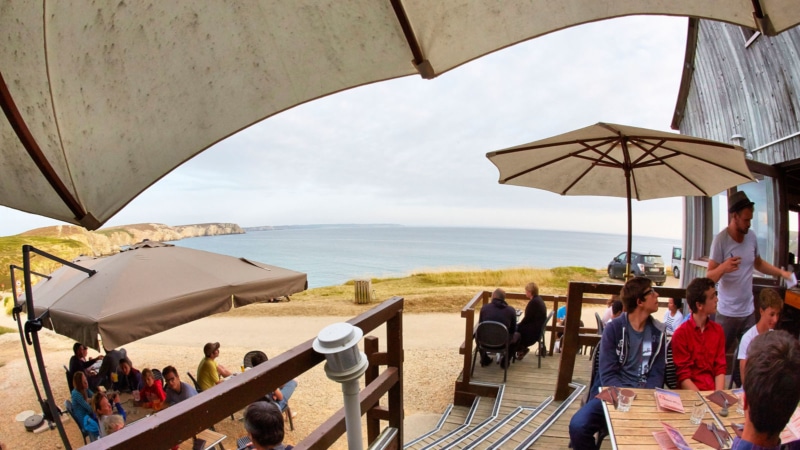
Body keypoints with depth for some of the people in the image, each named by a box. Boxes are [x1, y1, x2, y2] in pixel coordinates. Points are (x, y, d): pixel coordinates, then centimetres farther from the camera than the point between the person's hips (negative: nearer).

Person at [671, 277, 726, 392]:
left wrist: (718, 395, -7)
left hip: (713, 391, 4)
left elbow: (720, 369, 7)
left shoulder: (718, 330, 8)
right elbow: (683, 376, -6)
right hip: (691, 393, -4)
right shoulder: (681, 333, -7)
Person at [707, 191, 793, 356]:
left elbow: (758, 263, 21)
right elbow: (709, 277, -16)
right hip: (727, 313, -5)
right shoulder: (720, 240, -15)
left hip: (749, 311, 5)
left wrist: (781, 272, 7)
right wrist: (723, 268, -35)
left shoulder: (752, 237, 2)